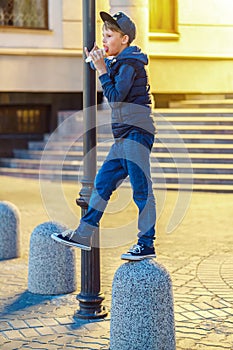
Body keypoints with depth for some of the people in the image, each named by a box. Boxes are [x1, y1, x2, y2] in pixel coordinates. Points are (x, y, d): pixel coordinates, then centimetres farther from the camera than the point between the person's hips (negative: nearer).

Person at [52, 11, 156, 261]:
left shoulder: (130, 63, -10)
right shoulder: (119, 62, 18)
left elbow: (115, 95, -17)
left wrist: (101, 69, -13)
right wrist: (95, 61, 20)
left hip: (136, 133, -10)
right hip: (124, 137, 10)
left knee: (141, 189, -8)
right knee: (102, 182, 10)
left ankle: (146, 245, -4)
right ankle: (84, 235, 16)